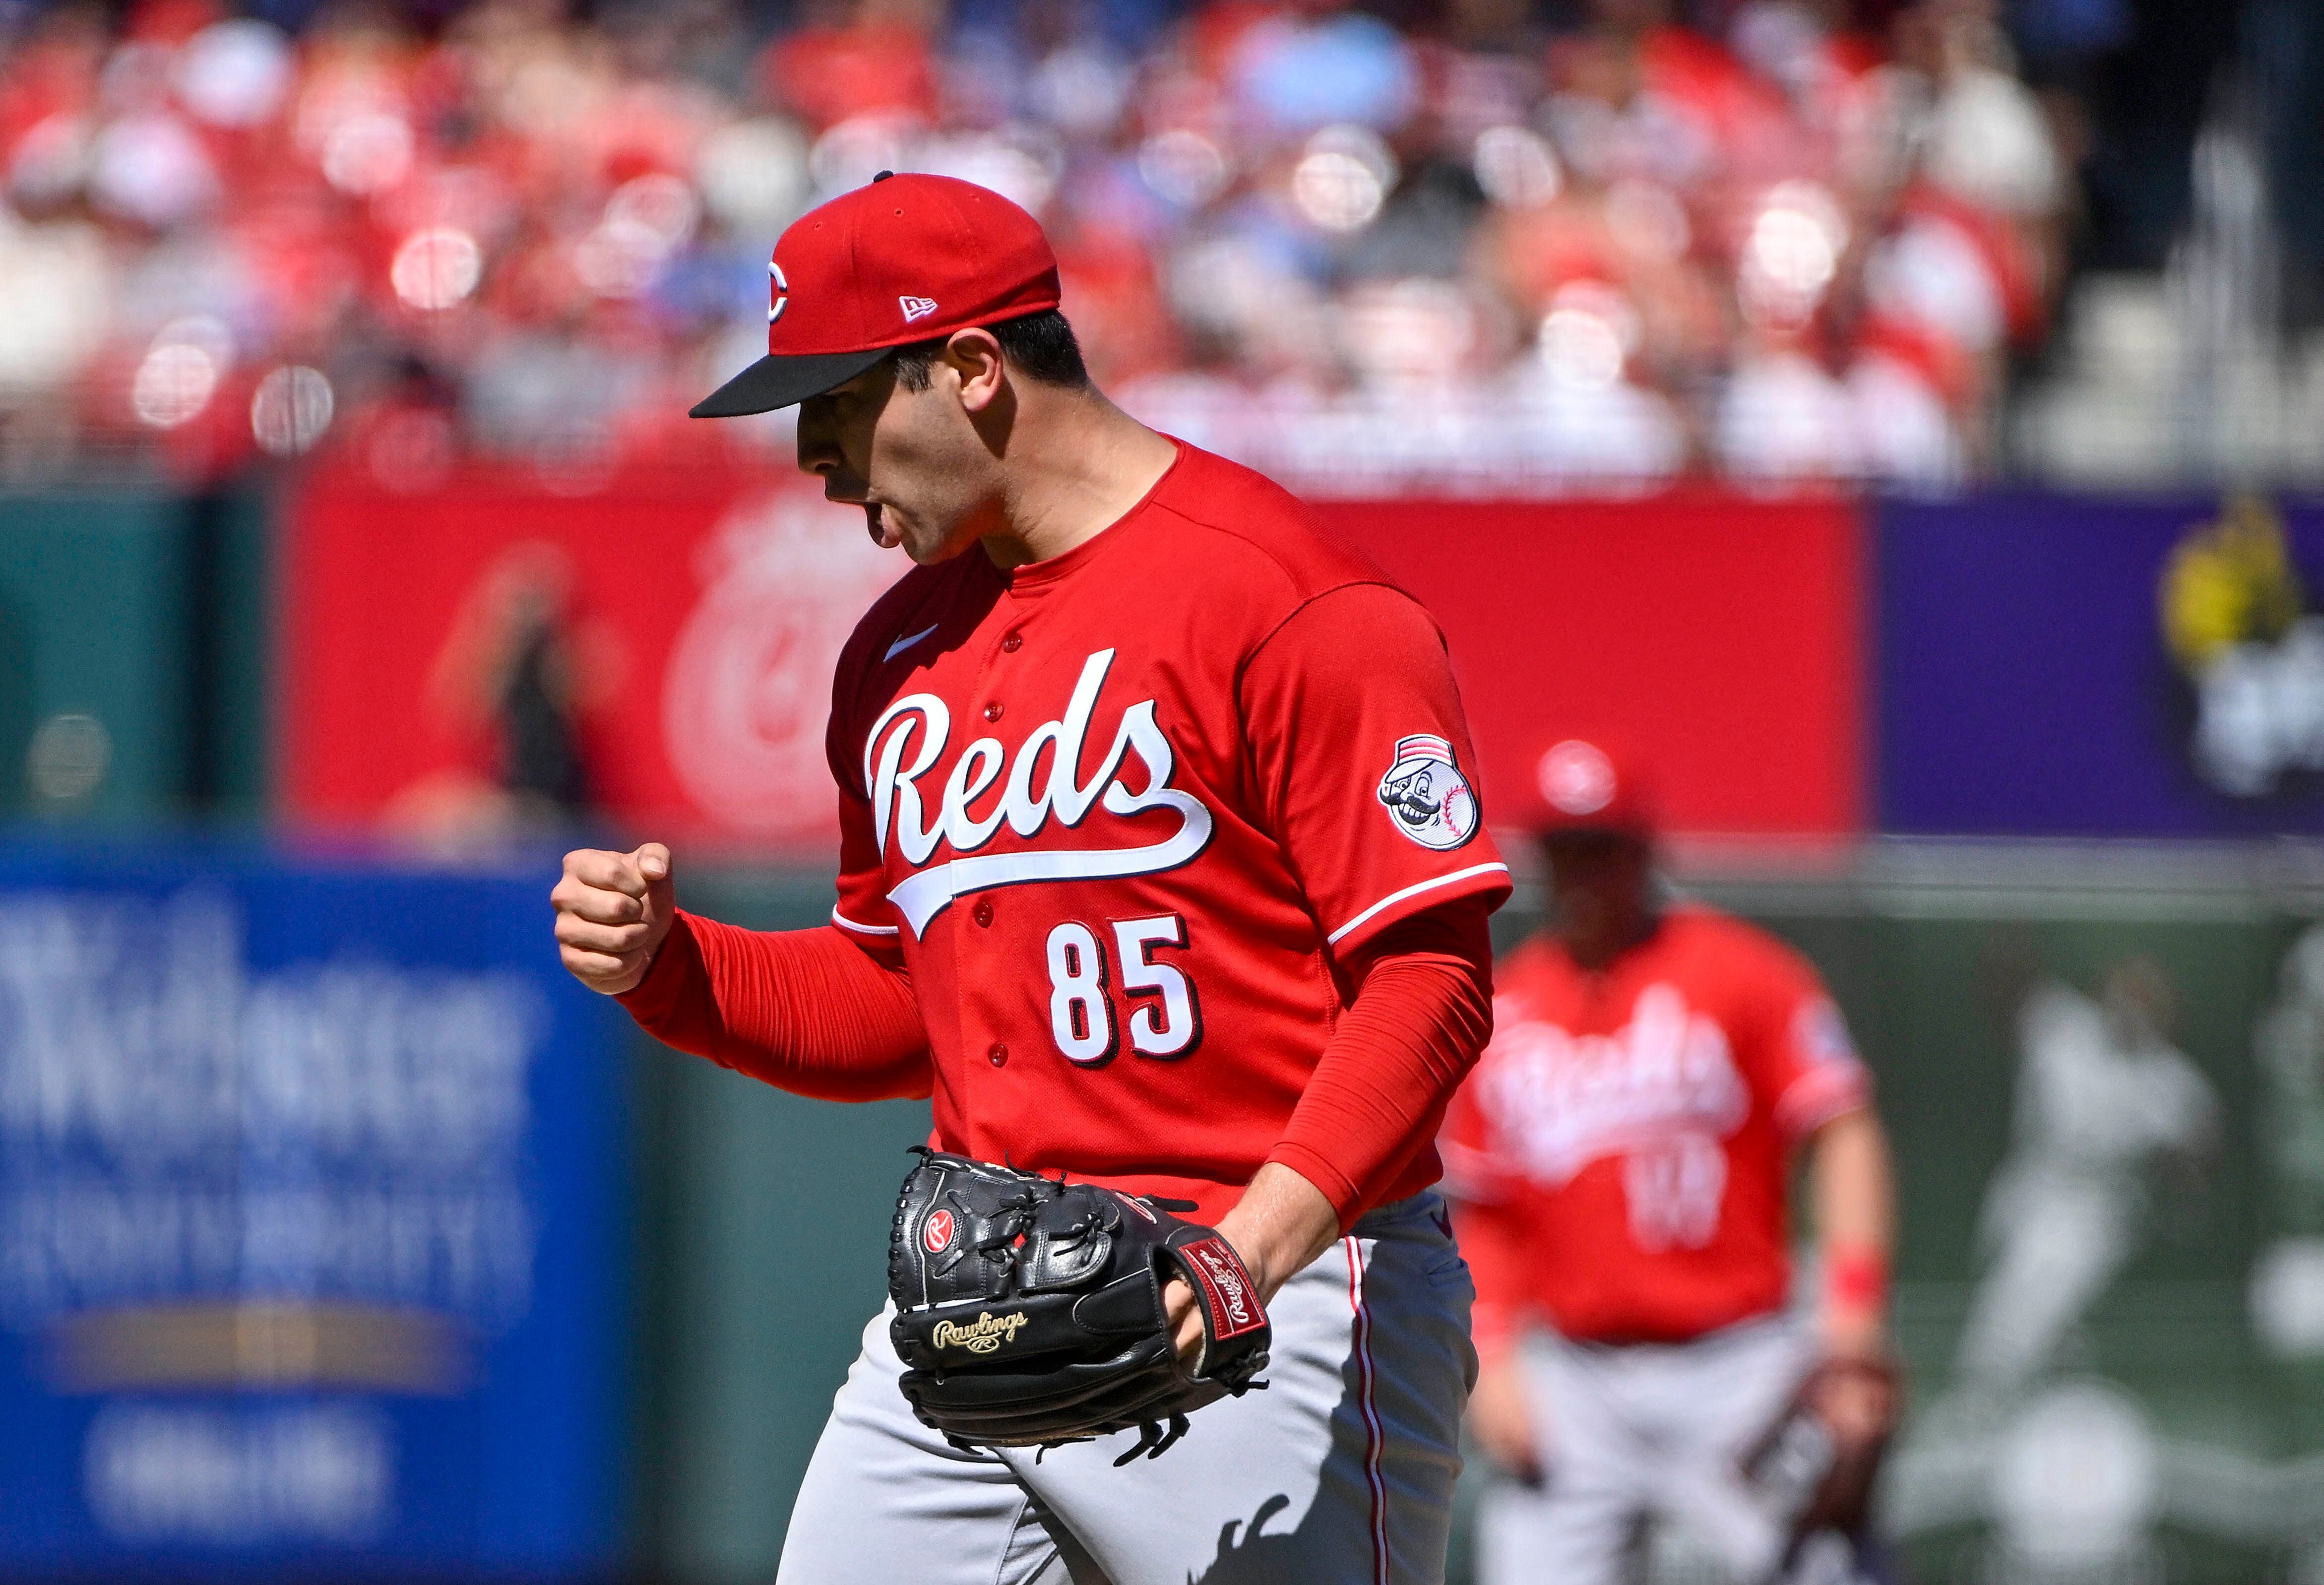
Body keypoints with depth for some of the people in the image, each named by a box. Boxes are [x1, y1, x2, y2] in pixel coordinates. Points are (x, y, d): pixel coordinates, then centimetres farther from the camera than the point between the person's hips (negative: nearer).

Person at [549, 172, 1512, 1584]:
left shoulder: (1287, 602, -10)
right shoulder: (904, 650, 17)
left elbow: (1431, 976, -15)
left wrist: (1261, 1242, -28)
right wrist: (662, 962, 7)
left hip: (1280, 1310, -7)